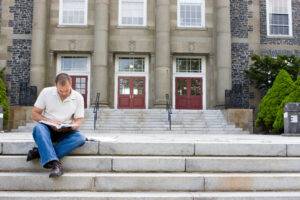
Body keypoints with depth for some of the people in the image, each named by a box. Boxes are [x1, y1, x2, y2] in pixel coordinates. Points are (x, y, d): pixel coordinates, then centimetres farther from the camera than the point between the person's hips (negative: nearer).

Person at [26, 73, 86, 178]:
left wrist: (72, 126, -23)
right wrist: (50, 122, -19)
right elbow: (35, 114, -2)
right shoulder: (46, 92, -5)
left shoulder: (78, 97, -2)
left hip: (66, 132, 1)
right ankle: (55, 163, -47)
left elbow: (78, 120, 1)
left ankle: (40, 152, -32)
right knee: (38, 128, -35)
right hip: (47, 129, -1)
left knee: (81, 138, -30)